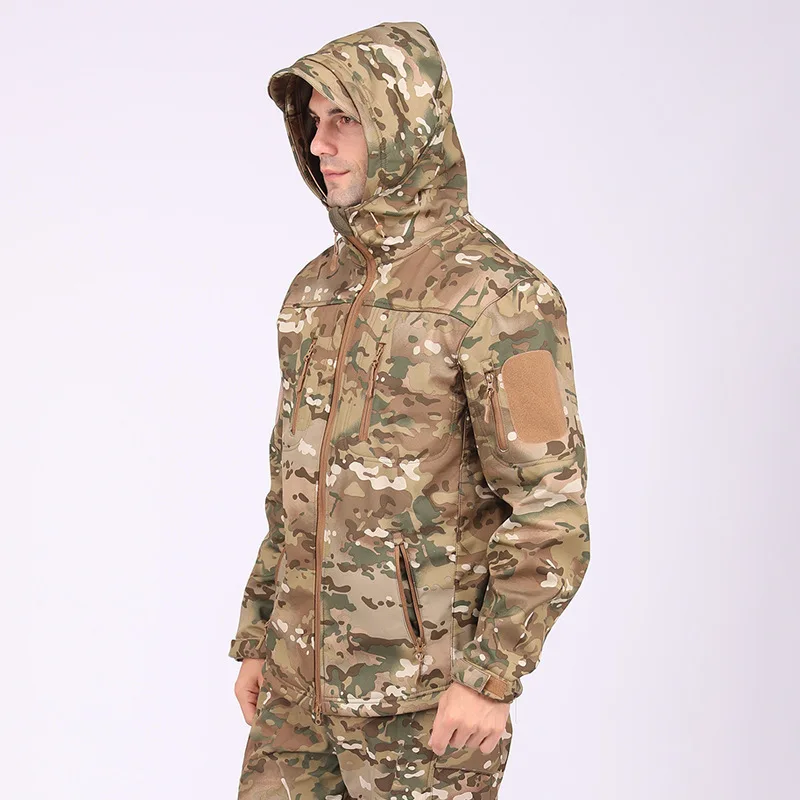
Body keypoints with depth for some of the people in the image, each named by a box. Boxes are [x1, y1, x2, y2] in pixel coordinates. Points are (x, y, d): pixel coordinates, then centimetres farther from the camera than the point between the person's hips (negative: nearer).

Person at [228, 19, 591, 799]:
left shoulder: (498, 293, -15)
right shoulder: (318, 288, 9)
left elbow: (552, 509, -17)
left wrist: (493, 679, -19)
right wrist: (255, 639, 15)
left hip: (426, 678, -7)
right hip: (305, 667, 7)